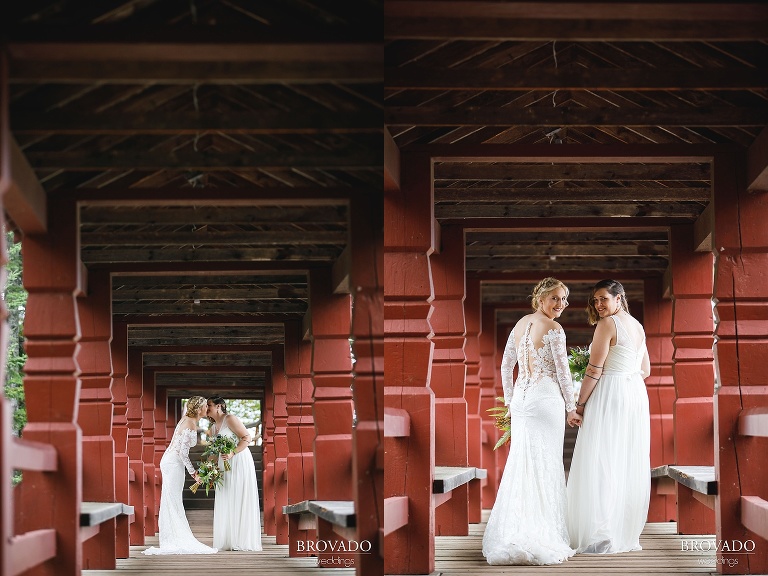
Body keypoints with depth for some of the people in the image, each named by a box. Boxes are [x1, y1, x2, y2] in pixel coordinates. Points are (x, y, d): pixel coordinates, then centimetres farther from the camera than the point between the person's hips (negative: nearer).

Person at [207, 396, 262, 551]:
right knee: (225, 502, 5)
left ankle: (242, 541, -2)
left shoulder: (230, 419, -9)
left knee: (240, 501, -6)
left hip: (239, 462, -8)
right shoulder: (213, 428, 15)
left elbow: (247, 437, -14)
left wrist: (233, 454, -24)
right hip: (224, 465, 8)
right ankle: (228, 541, 9)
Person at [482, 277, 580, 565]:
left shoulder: (520, 325, 10)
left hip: (521, 400, 6)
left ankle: (513, 536, 9)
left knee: (519, 465, 9)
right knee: (545, 466, 0)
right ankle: (543, 535, 2)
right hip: (547, 399, -6)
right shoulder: (553, 329, -10)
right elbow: (563, 371, -9)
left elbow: (506, 365, 14)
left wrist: (510, 401, 22)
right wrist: (571, 408, 0)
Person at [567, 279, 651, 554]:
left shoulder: (607, 324, -12)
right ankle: (628, 533, 14)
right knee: (630, 465, 10)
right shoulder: (637, 326, 13)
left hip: (609, 397, -8)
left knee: (600, 466, -7)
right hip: (636, 397, 8)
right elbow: (645, 370, 18)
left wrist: (580, 404, -7)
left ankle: (602, 536, -11)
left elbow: (594, 370, -14)